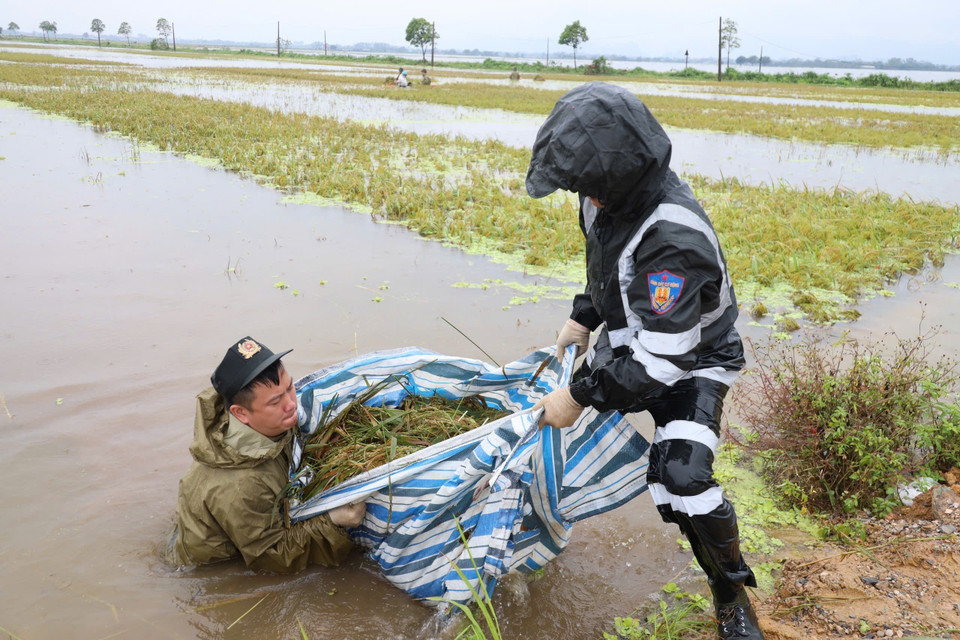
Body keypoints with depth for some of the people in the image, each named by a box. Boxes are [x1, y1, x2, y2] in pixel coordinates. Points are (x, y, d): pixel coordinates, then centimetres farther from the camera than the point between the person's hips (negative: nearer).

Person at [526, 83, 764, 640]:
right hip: (627, 342, 9)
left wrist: (581, 397, -27)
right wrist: (584, 318, 9)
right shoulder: (614, 194, -12)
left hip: (689, 361, -8)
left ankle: (733, 592, 4)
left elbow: (661, 358, -35)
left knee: (682, 481, -25)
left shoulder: (676, 240, -38)